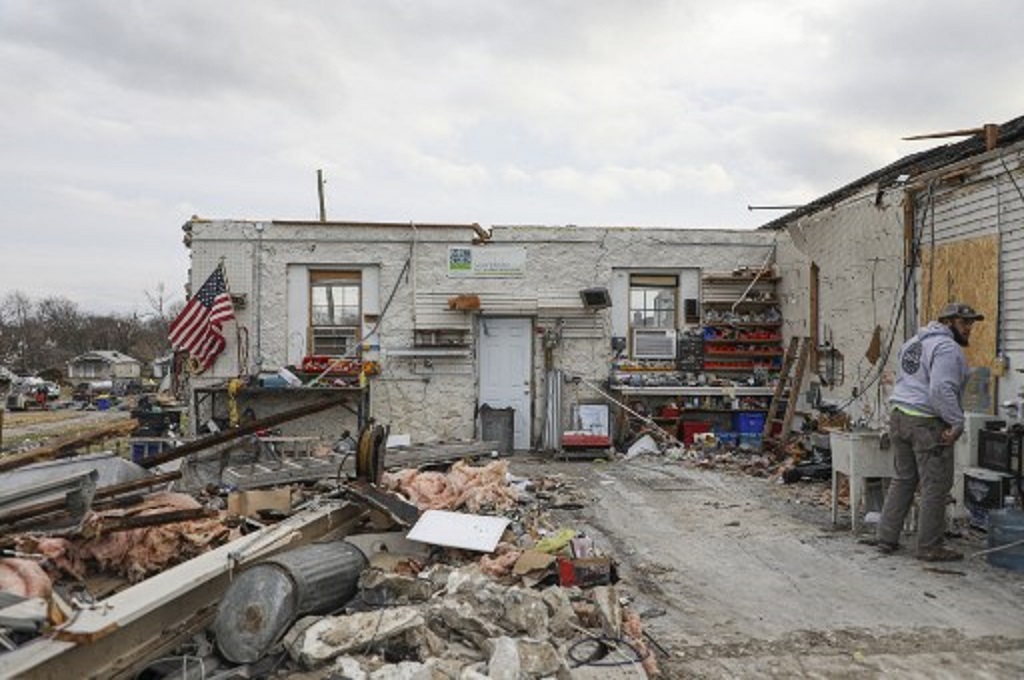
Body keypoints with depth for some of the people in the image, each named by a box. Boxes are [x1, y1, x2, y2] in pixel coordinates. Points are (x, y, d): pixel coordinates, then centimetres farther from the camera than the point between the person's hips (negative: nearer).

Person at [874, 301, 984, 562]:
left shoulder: (914, 341, 17)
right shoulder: (947, 348, -13)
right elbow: (942, 389, -24)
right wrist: (957, 422, -18)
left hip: (899, 415, 9)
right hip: (927, 423, -9)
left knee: (903, 479, 16)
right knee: (935, 486, 1)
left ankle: (886, 538, 18)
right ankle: (930, 547, 9)